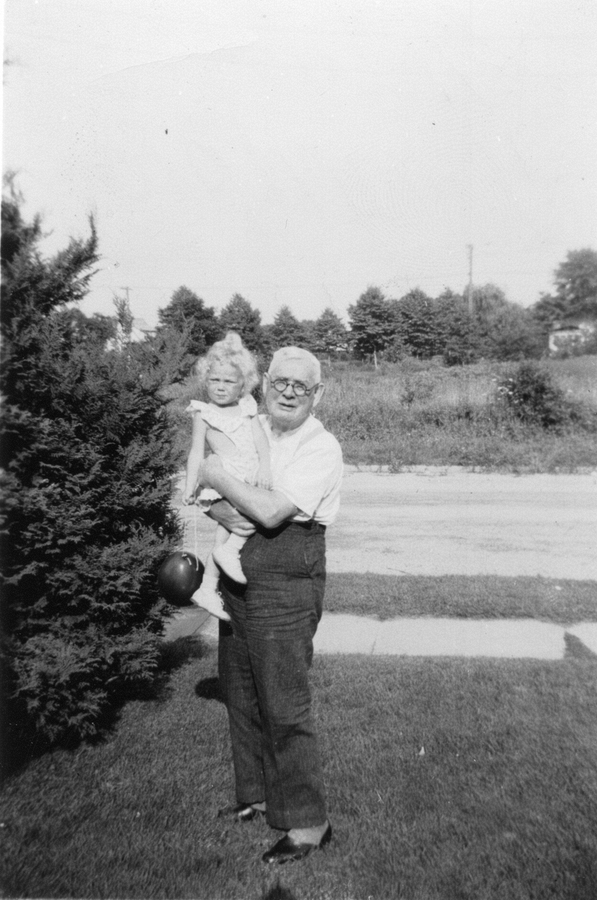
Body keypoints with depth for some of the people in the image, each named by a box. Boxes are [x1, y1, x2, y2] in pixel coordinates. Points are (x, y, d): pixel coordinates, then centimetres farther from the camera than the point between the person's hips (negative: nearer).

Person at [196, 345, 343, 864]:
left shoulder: (321, 448, -13)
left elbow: (272, 512, -24)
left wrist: (220, 478, -11)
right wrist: (228, 513, -19)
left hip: (286, 589, -7)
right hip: (237, 582, 7)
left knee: (283, 708, 0)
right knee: (241, 696, 19)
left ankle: (307, 825, 18)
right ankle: (259, 794, 39)